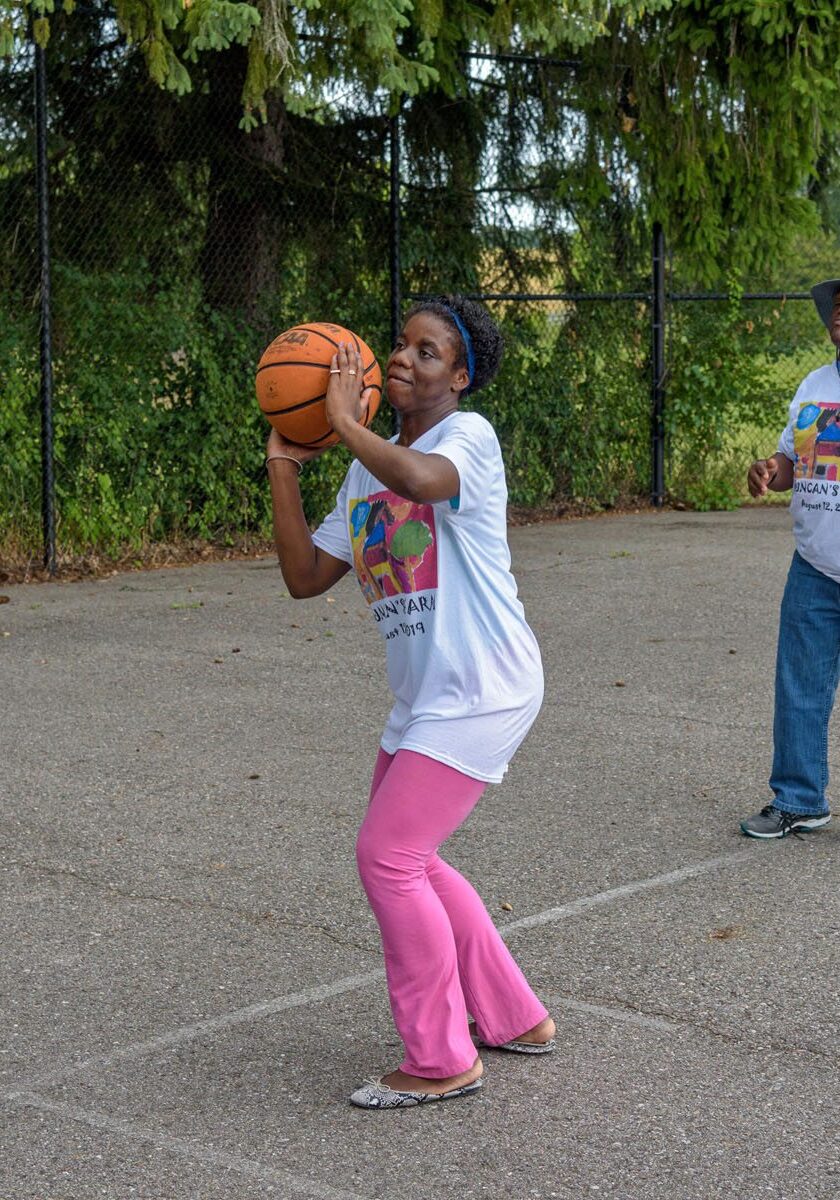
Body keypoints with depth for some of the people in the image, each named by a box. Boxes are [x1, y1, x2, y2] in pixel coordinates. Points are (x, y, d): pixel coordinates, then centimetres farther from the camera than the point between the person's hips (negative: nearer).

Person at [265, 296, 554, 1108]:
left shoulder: (468, 434, -12)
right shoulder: (369, 471, 12)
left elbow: (423, 479, -37)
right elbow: (305, 576, 9)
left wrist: (344, 422, -22)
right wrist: (284, 468, 4)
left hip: (480, 691, -9)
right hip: (422, 698, 9)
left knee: (387, 857, -10)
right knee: (406, 860, 16)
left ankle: (441, 1061, 3)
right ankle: (513, 1019, 31)